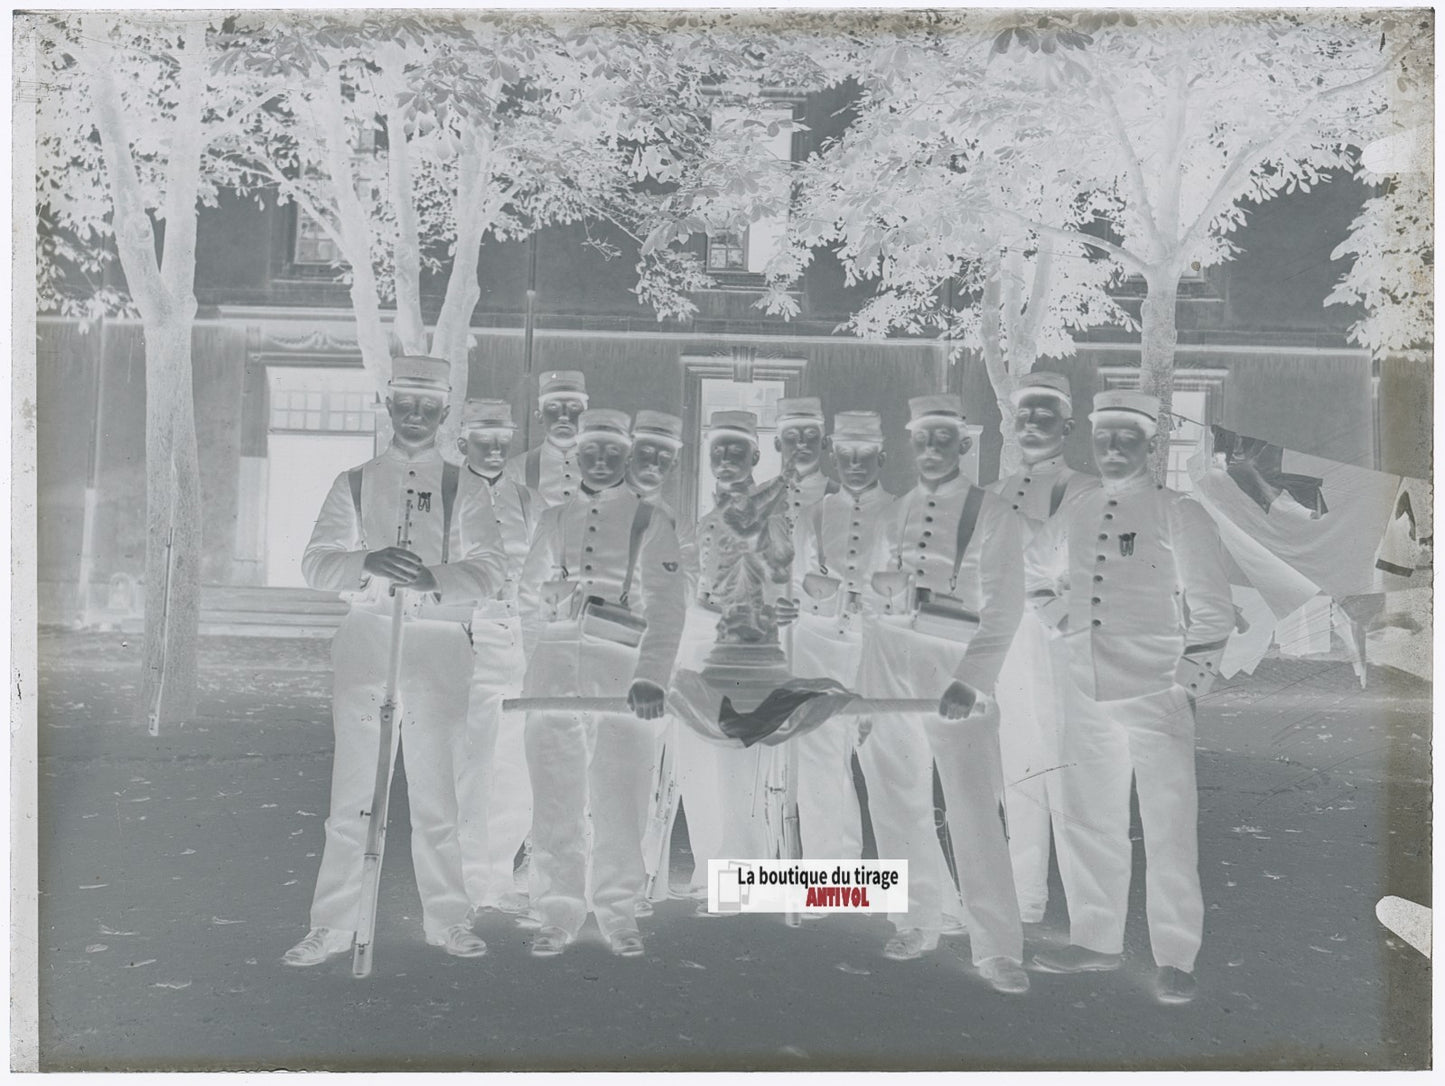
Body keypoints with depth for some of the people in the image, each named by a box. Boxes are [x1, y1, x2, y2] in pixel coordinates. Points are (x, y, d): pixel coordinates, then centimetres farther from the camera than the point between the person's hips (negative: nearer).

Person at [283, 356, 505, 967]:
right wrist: (369, 562, -18)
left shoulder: (462, 489, 11)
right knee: (352, 792, 0)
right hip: (366, 640, 1)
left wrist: (432, 578, -21)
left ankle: (446, 920, 14)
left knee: (434, 791, 3)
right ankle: (332, 926, 7)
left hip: (438, 646, 0)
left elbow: (489, 571, -1)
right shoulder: (355, 484, 14)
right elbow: (316, 563, 3)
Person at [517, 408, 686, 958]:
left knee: (618, 798, -3)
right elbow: (530, 595, 21)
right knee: (555, 795, 2)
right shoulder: (555, 519, 16)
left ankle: (618, 913, 10)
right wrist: (537, 661, 10)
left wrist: (651, 676, -18)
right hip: (553, 666, 3)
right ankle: (557, 913, 11)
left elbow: (666, 605, -5)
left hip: (621, 667, -2)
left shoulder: (649, 521, 5)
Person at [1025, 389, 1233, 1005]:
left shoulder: (1178, 514, -3)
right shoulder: (1073, 516, 11)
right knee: (1084, 820, 11)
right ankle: (1095, 940, 26)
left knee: (1168, 829, -2)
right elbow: (1034, 571, 28)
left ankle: (1175, 959, 8)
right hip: (1088, 693, 5)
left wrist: (1189, 681, -7)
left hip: (1155, 694, -5)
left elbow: (1211, 607, -3)